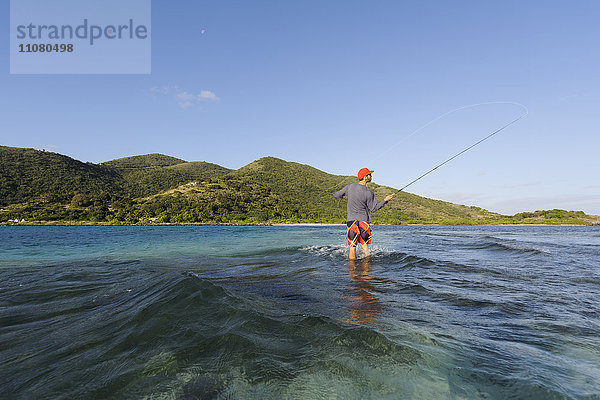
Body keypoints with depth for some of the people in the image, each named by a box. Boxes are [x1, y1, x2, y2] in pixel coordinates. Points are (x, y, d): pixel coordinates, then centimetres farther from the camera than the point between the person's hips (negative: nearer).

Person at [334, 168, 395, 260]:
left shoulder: (349, 187, -3)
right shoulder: (369, 193, -11)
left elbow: (336, 195, 7)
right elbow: (373, 209, 0)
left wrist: (342, 196, 30)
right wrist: (385, 200, 5)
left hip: (351, 220, 2)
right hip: (364, 221, -2)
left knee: (352, 246, 3)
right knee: (364, 244, 13)